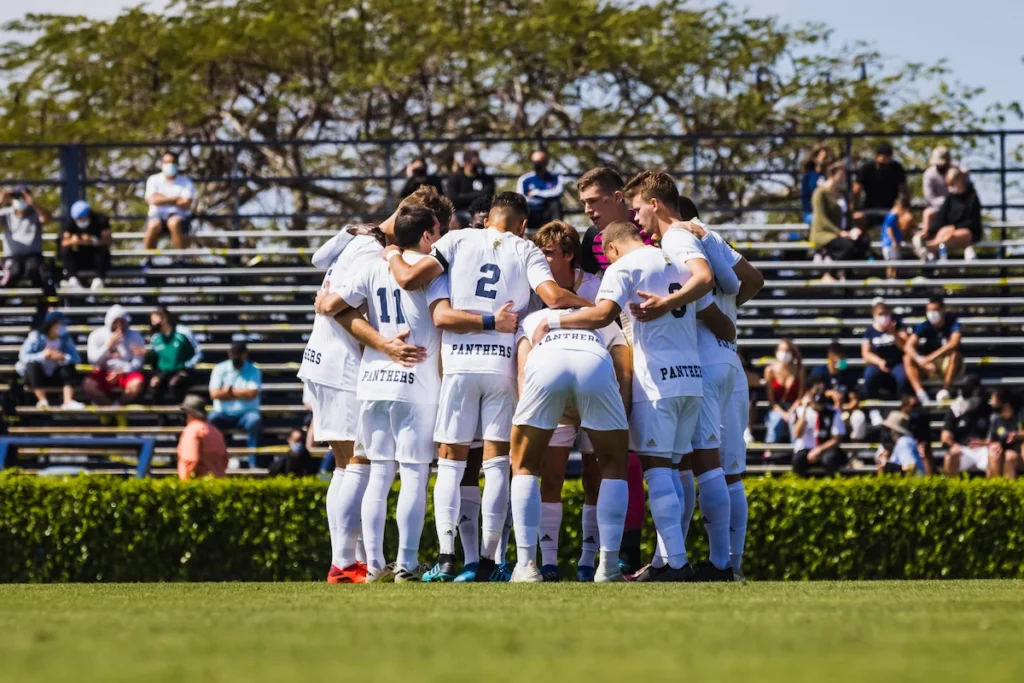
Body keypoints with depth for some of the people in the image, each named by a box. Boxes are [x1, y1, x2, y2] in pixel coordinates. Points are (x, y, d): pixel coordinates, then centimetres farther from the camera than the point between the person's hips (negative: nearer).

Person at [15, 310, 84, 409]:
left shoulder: (65, 338, -6)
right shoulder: (35, 336, -14)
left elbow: (76, 358, -13)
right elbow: (23, 356, -25)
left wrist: (63, 358, -35)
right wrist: (42, 356, -41)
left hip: (55, 377, 2)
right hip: (38, 375, -2)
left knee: (69, 367, -23)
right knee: (33, 365, -31)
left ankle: (68, 401, -33)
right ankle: (42, 400, -33)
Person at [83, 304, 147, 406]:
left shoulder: (135, 337, -2)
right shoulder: (98, 335, -1)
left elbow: (137, 363, -6)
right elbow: (93, 360, -9)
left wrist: (120, 373, -20)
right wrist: (109, 345, -19)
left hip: (126, 373, 0)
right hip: (104, 374, 0)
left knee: (138, 383, -35)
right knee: (89, 384, -33)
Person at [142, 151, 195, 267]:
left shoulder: (185, 183, 5)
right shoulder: (154, 180, 10)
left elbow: (185, 205, -8)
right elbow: (153, 200, -7)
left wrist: (163, 199, -5)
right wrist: (176, 199, -6)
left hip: (179, 215, -1)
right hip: (158, 214, 1)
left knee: (174, 223, -39)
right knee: (153, 226, -36)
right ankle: (146, 259, -19)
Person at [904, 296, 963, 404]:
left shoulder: (952, 323, -11)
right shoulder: (924, 326, -4)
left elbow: (954, 343, -30)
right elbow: (909, 345, -15)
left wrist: (931, 357, -36)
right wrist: (922, 361, -35)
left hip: (948, 366, -3)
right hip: (929, 367, 3)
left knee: (955, 355, -34)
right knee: (908, 358, -21)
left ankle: (945, 390, -37)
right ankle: (920, 392, -39)